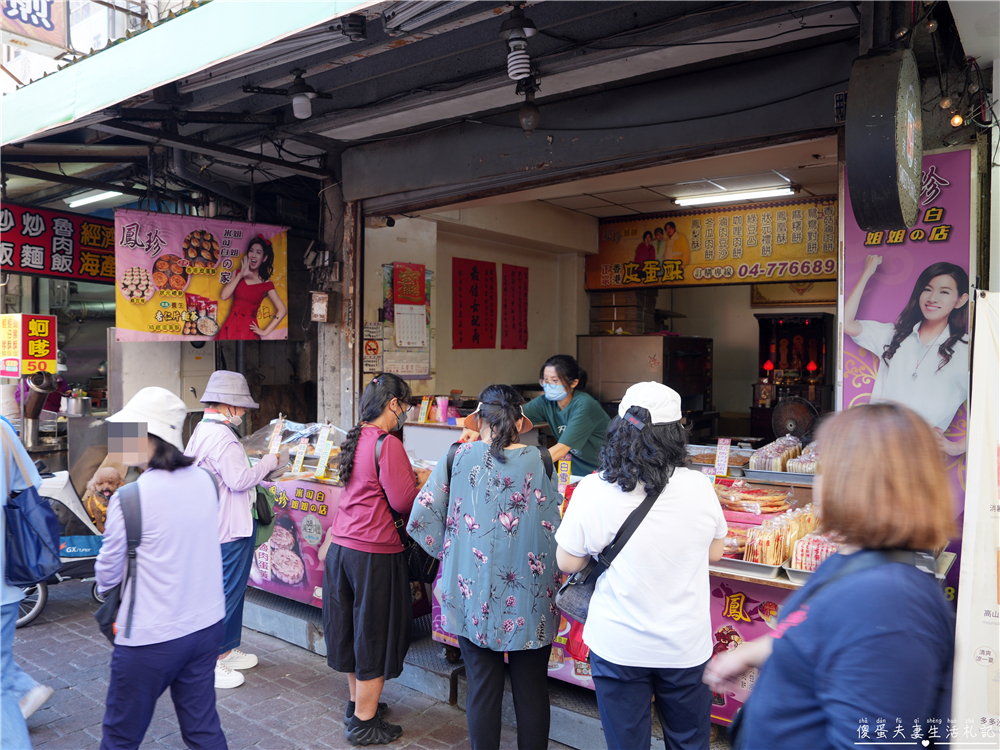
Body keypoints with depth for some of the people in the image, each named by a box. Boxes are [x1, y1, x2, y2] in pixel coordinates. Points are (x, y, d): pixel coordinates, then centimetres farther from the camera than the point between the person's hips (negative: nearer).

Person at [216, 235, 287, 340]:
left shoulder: (266, 284, -3)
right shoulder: (238, 273, 9)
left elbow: (282, 310, -8)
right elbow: (224, 295, -4)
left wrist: (265, 331, -9)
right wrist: (240, 275, -8)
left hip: (248, 328, -3)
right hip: (231, 324, 3)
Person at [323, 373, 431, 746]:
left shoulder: (355, 439, 8)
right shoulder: (388, 444, -19)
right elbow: (403, 502, -17)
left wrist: (408, 476, 12)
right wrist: (421, 481, 1)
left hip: (341, 546, 8)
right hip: (374, 553, -8)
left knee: (352, 628, 21)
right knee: (375, 634, 7)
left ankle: (357, 702, 39)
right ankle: (364, 723, 19)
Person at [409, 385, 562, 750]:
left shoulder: (459, 457, -7)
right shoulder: (539, 462, -7)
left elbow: (422, 518, -5)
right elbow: (553, 529, -5)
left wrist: (449, 550, 9)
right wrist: (552, 581, 9)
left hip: (473, 593, 1)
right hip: (529, 598, 0)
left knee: (482, 688, 14)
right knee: (531, 689, 15)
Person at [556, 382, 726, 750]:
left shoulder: (591, 492, -17)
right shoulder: (699, 487, -12)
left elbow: (568, 562, -6)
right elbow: (714, 553, 3)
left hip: (618, 647, -1)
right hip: (686, 646, 2)